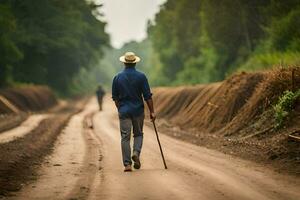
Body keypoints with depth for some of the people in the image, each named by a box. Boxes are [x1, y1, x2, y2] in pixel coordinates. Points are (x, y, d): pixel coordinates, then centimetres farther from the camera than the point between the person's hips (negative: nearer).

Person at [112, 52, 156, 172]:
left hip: (124, 111, 0)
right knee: (138, 134, 17)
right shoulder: (141, 76, -4)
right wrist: (152, 111, -1)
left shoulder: (117, 77, 1)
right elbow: (147, 96, -6)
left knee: (125, 137, 2)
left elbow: (115, 97, 7)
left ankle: (127, 164, -2)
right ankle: (136, 153, -9)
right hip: (138, 110, 0)